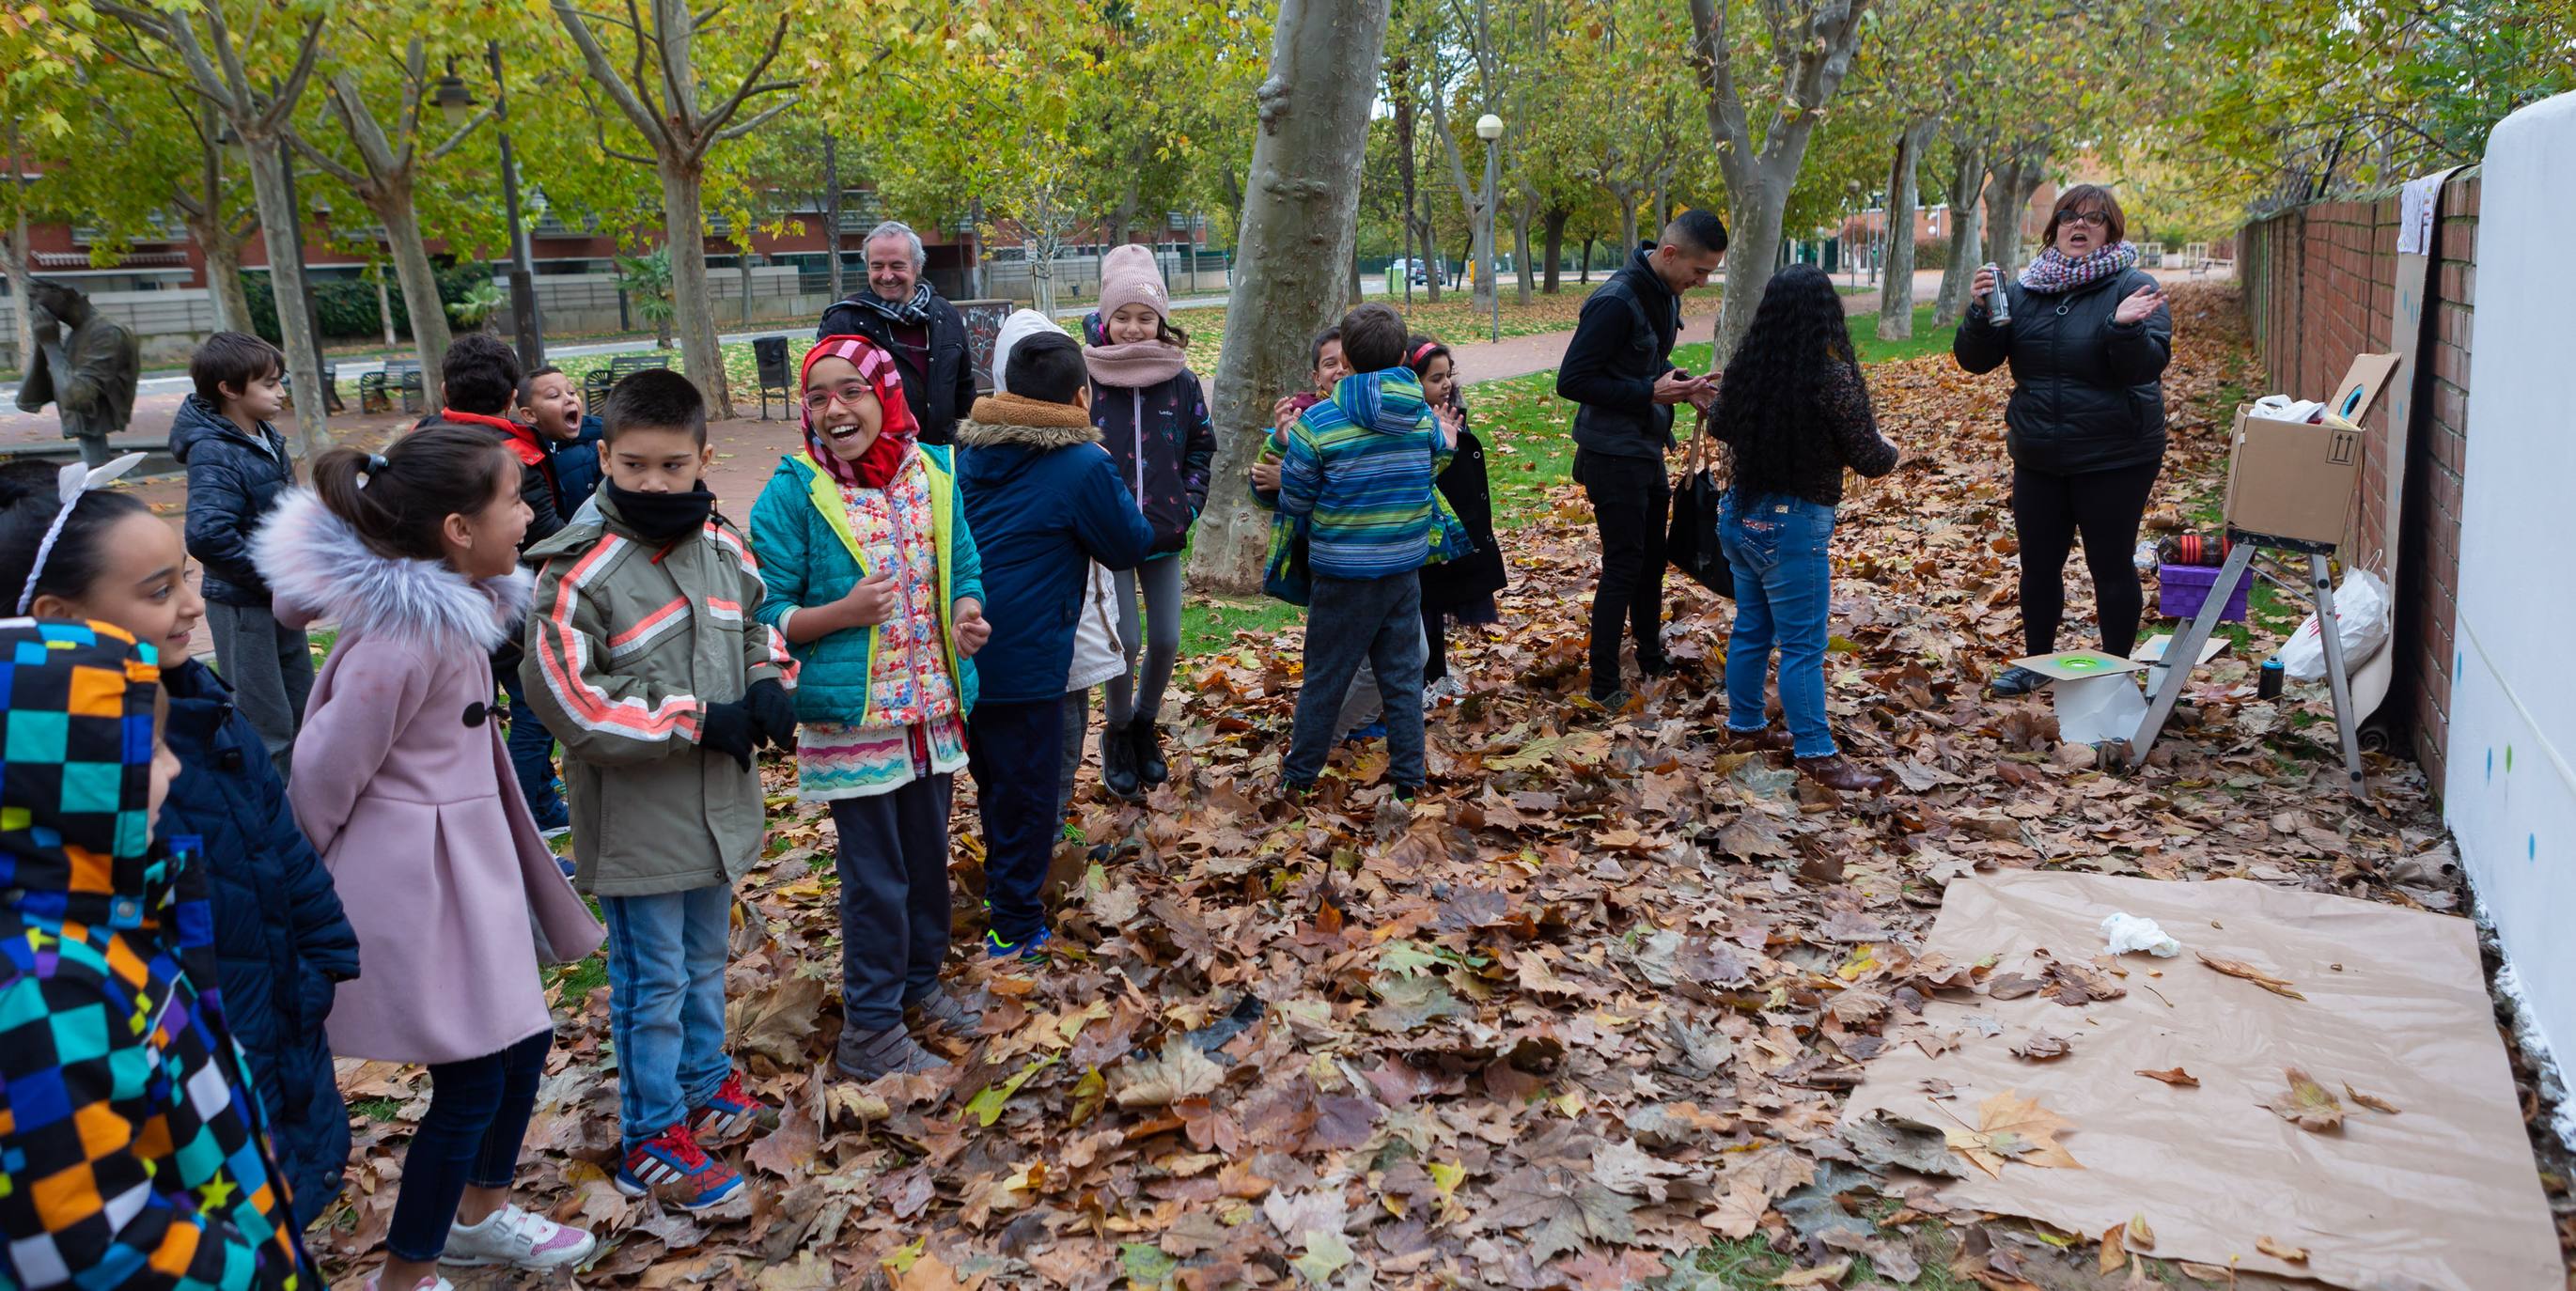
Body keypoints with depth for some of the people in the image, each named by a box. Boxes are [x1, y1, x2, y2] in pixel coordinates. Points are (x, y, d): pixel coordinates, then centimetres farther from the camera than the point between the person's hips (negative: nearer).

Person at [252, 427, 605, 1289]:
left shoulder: (455, 603, 2)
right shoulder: (405, 633, -26)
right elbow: (325, 772, -20)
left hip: (471, 859, 9)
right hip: (417, 875, -9)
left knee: (524, 1039, 20)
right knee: (473, 1079, 2)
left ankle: (480, 1215, 42)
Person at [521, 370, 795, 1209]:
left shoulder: (722, 548, 1)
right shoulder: (578, 572, -18)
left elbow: (759, 623, 18)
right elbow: (568, 699, -21)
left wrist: (769, 682, -5)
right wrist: (698, 722, -19)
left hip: (719, 803, 6)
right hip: (636, 819, -6)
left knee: (704, 963, 23)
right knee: (653, 983, 7)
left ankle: (706, 1087, 42)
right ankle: (653, 1139, 23)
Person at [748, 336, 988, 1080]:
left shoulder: (932, 476, 2)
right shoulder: (793, 494, -11)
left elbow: (963, 571, 12)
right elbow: (765, 612, -9)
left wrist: (966, 614, -9)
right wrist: (841, 612, -24)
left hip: (932, 707, 5)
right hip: (850, 718, -5)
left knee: (928, 855, 19)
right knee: (876, 875, 3)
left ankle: (919, 982, 40)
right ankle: (869, 1032, 19)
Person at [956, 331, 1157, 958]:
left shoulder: (970, 450, 6)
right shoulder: (1082, 466, -16)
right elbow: (1130, 545, -2)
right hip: (1023, 663, -7)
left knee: (994, 778, 24)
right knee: (1026, 789, 8)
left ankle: (1000, 882, 40)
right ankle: (1016, 922, 18)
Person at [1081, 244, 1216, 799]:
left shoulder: (1180, 379, 1)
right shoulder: (1086, 378, -7)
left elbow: (1202, 447, 13)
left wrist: (1189, 504, 3)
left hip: (1165, 533, 3)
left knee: (1166, 640, 6)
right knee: (1127, 640, -6)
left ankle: (1146, 725, 32)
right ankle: (1117, 733, 20)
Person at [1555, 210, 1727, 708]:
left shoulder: (1665, 294, 6)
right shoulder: (1616, 302, -24)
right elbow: (1571, 380, -24)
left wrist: (1680, 385, 0)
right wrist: (1650, 393, -24)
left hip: (1648, 450, 9)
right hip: (1614, 456, -9)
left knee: (1652, 559, 19)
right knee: (1623, 566, -3)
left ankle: (1651, 657, 35)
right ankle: (1604, 685, 6)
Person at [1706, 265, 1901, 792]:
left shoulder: (1745, 368, 0)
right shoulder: (1831, 378, -18)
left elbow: (1718, 426, 19)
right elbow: (1870, 460, -12)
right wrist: (1889, 450, 10)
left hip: (1740, 513, 7)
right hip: (1793, 525, -7)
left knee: (1751, 628, 19)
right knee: (1802, 644, -1)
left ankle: (1745, 726, 32)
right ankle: (1817, 755, 4)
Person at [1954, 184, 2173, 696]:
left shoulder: (2134, 288, -8)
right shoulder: (2023, 290, 5)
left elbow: (2147, 366, -17)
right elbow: (1975, 360, 1)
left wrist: (2125, 327, -35)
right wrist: (1982, 313, -16)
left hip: (2114, 459, -4)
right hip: (2038, 458, 4)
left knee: (2111, 566, 5)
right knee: (2038, 565, 14)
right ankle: (2035, 661, 31)